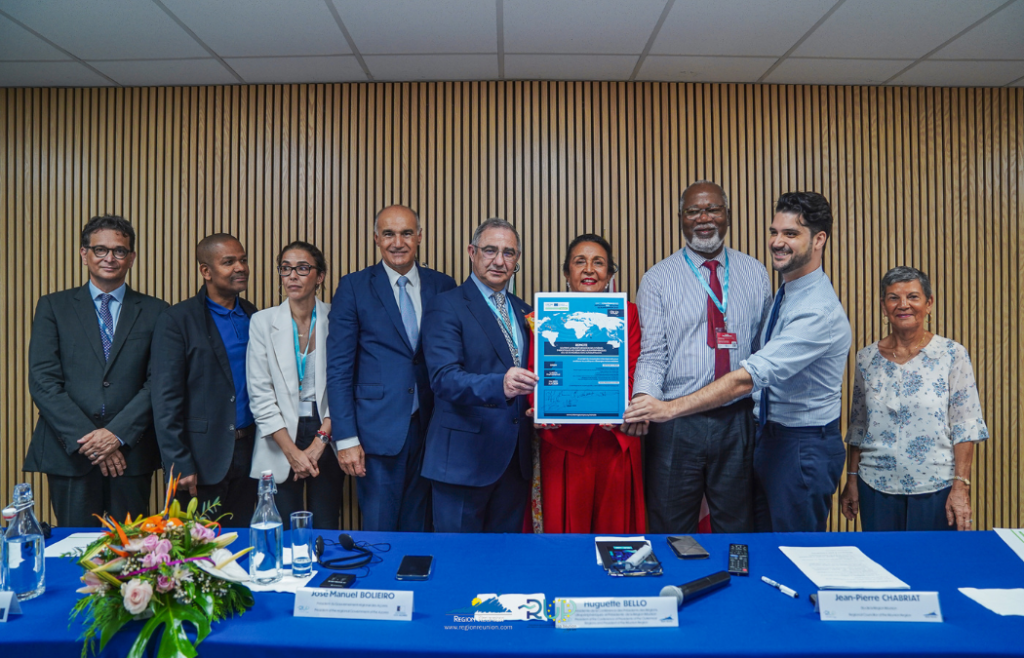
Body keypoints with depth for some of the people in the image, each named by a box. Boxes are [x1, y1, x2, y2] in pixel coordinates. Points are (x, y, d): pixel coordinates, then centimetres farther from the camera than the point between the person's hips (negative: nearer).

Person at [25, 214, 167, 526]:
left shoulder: (155, 311, 5)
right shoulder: (53, 307, 6)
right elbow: (43, 382, -2)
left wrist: (118, 434, -11)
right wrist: (85, 439, -10)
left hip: (130, 453, 0)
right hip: (68, 453, 0)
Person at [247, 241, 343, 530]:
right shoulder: (262, 322, -1)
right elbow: (259, 395, -3)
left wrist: (320, 440, -10)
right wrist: (292, 451, -8)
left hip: (326, 435, 0)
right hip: (279, 443, 0)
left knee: (326, 530, 6)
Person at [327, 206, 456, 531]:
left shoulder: (443, 286, 5)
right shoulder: (354, 287, -1)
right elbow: (339, 367, -3)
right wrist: (346, 437, -8)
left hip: (430, 427, 2)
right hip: (379, 428, -2)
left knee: (419, 526, 14)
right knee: (378, 529, 5)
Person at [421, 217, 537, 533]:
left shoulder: (522, 311, 14)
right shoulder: (446, 307, -7)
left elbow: (528, 373, 15)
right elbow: (444, 378, -19)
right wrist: (500, 385, -35)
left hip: (515, 457, 6)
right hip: (465, 456, -5)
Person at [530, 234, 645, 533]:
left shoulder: (627, 313, 9)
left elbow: (634, 374, 2)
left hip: (617, 441, 1)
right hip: (564, 439, -1)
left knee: (615, 528, 9)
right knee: (564, 530, 5)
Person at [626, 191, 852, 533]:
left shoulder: (820, 310, -24)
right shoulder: (785, 293, 7)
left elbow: (750, 376, -32)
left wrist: (671, 408, -34)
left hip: (805, 446, -9)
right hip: (769, 436, 9)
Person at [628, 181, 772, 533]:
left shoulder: (755, 273, 7)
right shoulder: (658, 279, -1)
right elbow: (652, 355, -7)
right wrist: (643, 399, -24)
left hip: (739, 421, 2)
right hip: (676, 423, -2)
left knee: (738, 528, 16)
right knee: (671, 531, 10)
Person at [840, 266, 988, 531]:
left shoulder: (952, 354, -3)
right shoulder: (867, 358, 3)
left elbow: (966, 427, -5)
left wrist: (961, 486, -10)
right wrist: (851, 480, 7)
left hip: (935, 487, -2)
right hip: (876, 486, 2)